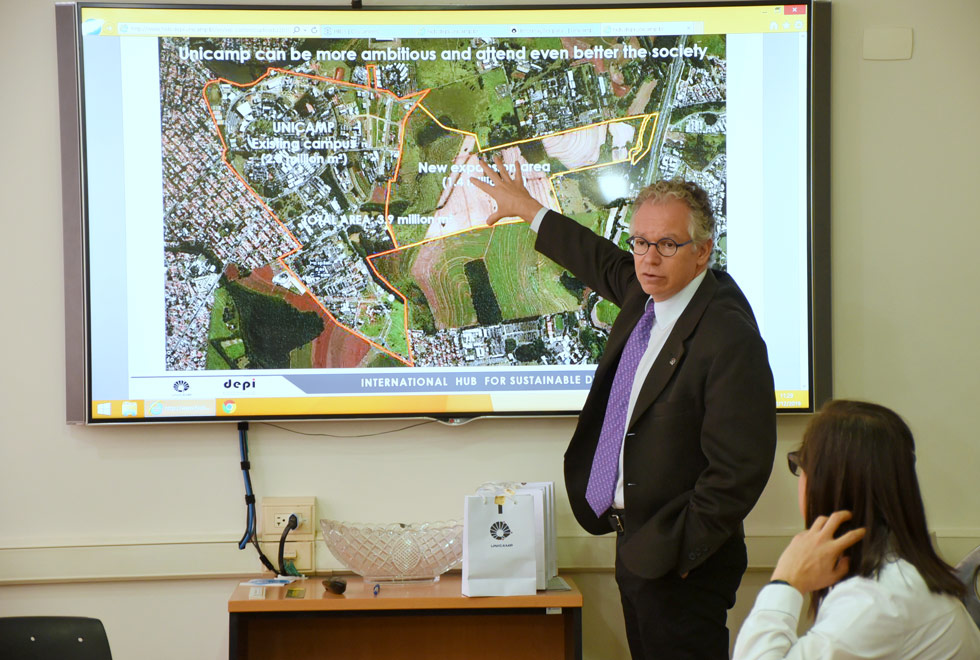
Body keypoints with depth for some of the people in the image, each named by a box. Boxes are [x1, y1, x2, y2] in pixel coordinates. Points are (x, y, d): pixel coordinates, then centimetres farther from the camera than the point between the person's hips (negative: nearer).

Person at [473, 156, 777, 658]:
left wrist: (679, 551, -18)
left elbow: (739, 470, -23)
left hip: (677, 563, -9)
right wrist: (527, 209, 39)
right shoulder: (650, 293, 5)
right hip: (634, 542, 9)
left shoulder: (730, 338, -22)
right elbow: (604, 264, 29)